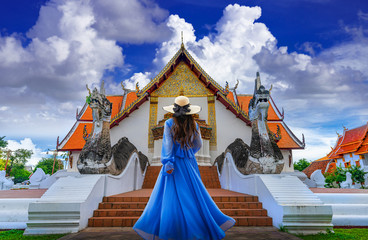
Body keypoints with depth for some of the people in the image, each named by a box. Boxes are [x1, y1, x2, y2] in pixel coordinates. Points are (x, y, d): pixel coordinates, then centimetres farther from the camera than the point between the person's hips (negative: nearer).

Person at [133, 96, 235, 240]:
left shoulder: (169, 124, -8)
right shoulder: (194, 125, 2)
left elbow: (168, 144, -15)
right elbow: (198, 145, 11)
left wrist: (168, 163, -16)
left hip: (175, 163, -3)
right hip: (190, 163, 3)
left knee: (172, 195, 1)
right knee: (193, 194, 13)